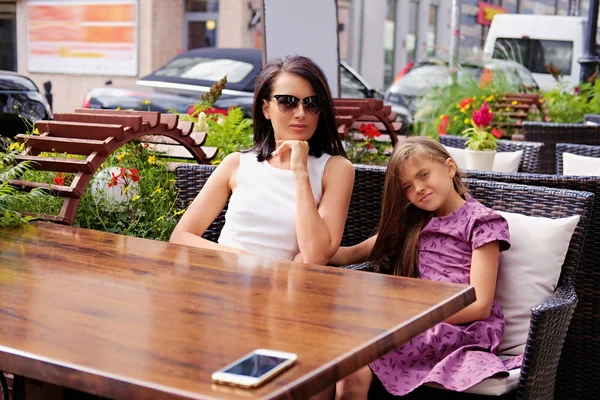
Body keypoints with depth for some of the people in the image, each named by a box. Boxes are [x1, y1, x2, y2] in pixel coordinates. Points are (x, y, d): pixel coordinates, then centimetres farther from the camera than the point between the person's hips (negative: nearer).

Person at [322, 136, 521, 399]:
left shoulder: (481, 223, 0)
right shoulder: (413, 221, 20)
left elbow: (480, 306, -9)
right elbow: (354, 254, 15)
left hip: (462, 329, -5)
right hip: (417, 324, 6)